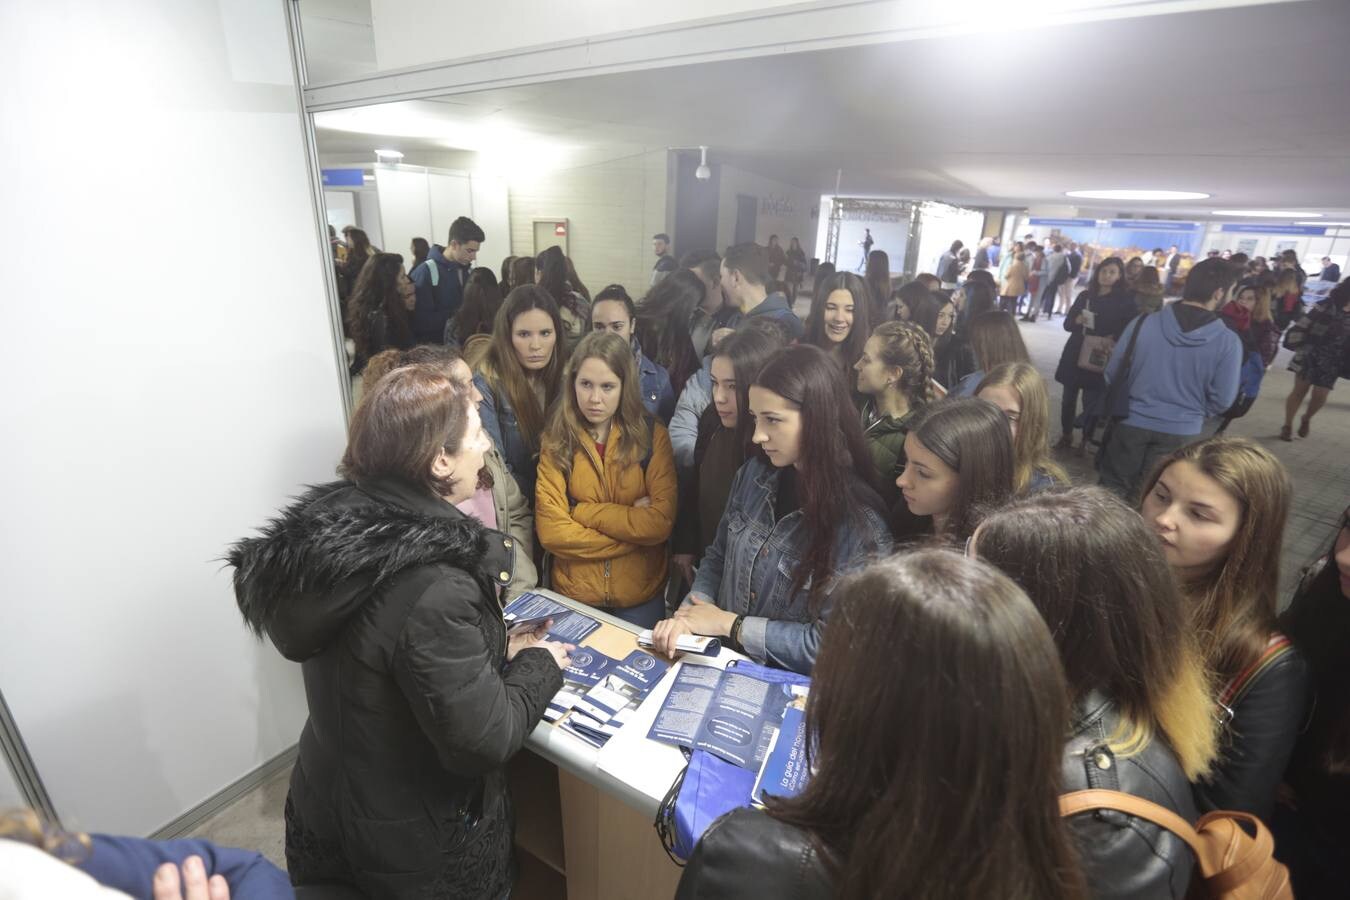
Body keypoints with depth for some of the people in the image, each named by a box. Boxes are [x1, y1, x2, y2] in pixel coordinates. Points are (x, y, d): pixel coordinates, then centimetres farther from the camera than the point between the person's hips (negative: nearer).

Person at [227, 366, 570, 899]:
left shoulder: (335, 526, -11)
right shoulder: (435, 591, -37)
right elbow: (484, 742, -28)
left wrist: (497, 646, -1)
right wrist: (540, 665, -13)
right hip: (415, 845, -6)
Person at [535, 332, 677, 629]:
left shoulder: (652, 434, -9)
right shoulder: (555, 439, -8)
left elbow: (661, 523, -16)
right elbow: (550, 531, -14)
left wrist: (583, 512, -17)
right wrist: (633, 526, -16)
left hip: (641, 594, 0)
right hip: (573, 593, 1)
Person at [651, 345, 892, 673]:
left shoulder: (861, 522, -19)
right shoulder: (755, 473, -4)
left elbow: (831, 644, -17)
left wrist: (730, 624, -14)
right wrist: (689, 612, -9)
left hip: (787, 686, -4)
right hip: (720, 660, 4)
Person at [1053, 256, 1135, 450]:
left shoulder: (1125, 300, 0)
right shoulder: (1085, 295, 9)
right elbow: (1067, 324, 9)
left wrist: (1112, 339, -21)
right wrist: (1078, 320, -13)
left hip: (1100, 358, -3)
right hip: (1074, 354, 3)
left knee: (1091, 403, -2)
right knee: (1069, 398, 7)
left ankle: (1086, 441, 11)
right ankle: (1066, 436, 22)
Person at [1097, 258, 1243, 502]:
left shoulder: (1143, 323, -11)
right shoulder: (1228, 341, -12)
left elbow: (1112, 375, -2)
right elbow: (1222, 400, -7)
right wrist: (1194, 413, 15)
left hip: (1132, 422, 0)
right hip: (1180, 431, 0)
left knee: (1113, 491, 15)